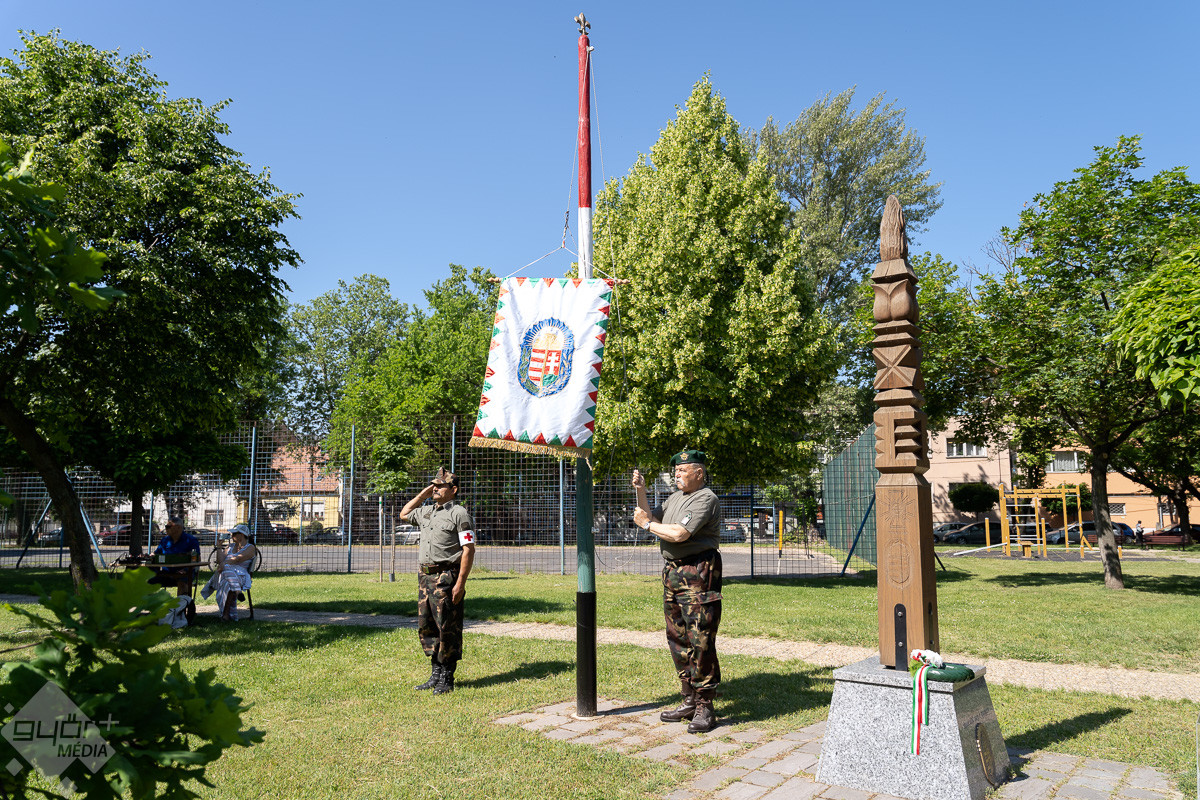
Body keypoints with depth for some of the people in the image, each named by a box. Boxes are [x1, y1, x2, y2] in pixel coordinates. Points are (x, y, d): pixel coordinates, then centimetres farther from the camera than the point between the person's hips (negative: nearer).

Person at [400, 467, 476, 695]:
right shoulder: (426, 512, 15)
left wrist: (460, 583, -19)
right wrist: (423, 494, 19)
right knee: (426, 627, 12)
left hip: (446, 577, -8)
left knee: (448, 629, -3)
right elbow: (404, 514, 34)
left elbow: (469, 549, -13)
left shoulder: (459, 514, -8)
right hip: (424, 576, 8)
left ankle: (447, 679, 6)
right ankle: (436, 674, 23)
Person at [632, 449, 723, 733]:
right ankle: (690, 702, 22)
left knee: (700, 642, -7)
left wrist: (647, 524, -6)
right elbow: (651, 517, 23)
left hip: (698, 574, -9)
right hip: (672, 572, 9)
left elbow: (679, 534, -20)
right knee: (678, 639, 12)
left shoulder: (706, 499, -12)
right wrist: (641, 491, 10)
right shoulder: (675, 497, 18)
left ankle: (705, 707, 0)